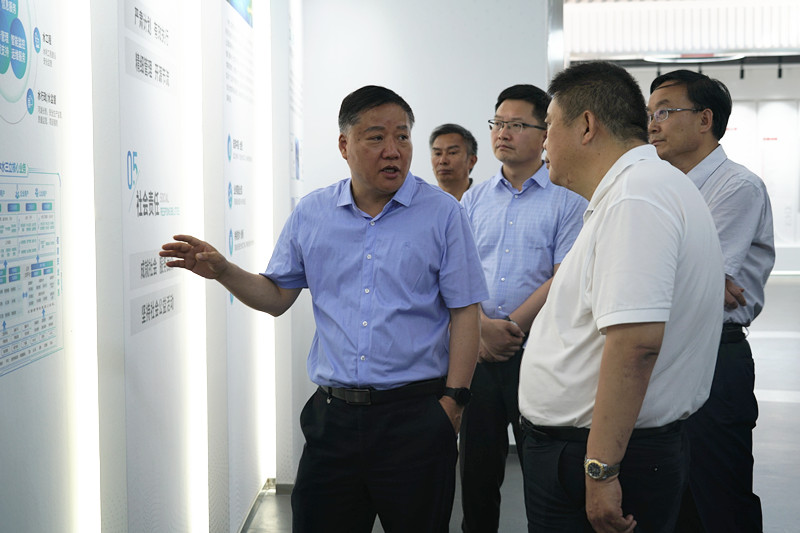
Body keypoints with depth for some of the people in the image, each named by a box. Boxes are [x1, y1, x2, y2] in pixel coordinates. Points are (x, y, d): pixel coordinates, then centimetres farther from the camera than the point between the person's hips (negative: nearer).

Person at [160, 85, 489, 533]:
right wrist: (222, 271, -3)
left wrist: (453, 400, -9)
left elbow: (464, 312, -2)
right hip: (333, 413, 3)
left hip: (415, 414, -2)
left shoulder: (443, 213, -1)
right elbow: (277, 296, 14)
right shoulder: (311, 214, 7)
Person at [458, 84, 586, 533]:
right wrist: (483, 327, -10)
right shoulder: (474, 199, 11)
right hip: (478, 348, 4)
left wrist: (511, 327, -13)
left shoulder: (566, 199, -2)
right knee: (477, 459, 12)